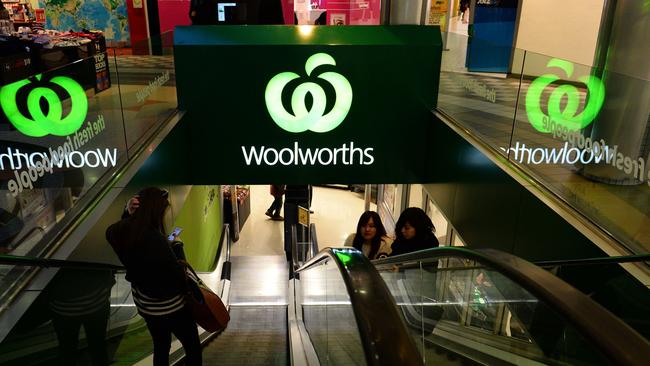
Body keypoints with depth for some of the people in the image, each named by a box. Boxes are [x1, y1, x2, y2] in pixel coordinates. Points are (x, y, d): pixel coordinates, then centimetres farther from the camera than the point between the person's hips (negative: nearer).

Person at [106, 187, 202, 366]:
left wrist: (128, 214, -2)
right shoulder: (154, 239, -33)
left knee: (161, 347, 27)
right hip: (170, 307, -8)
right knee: (193, 348, 14)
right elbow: (177, 275, -28)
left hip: (145, 305, 8)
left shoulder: (125, 231, -10)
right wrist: (176, 246, -12)